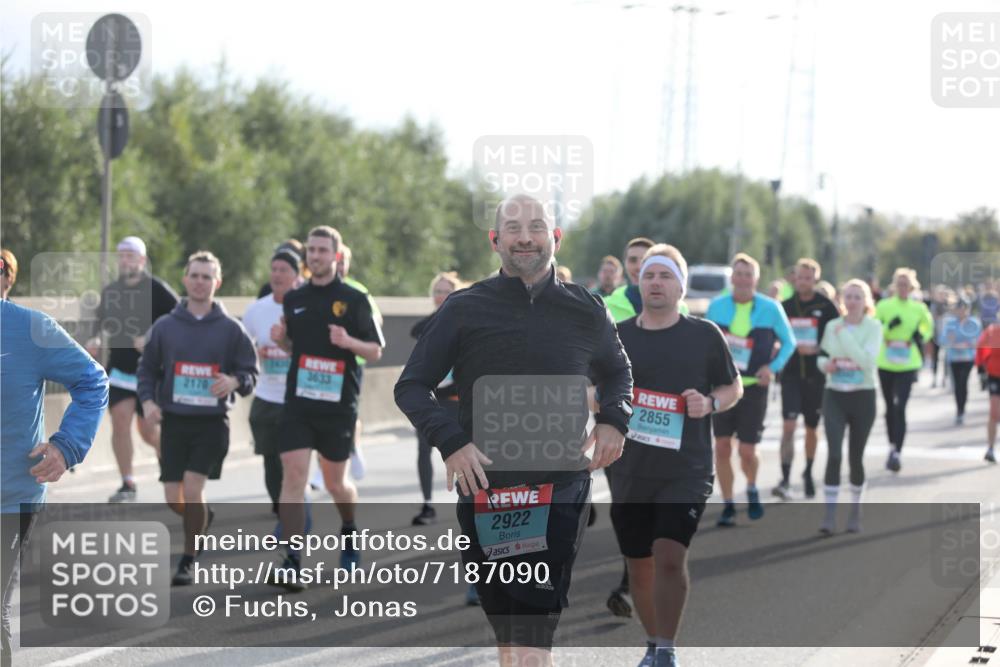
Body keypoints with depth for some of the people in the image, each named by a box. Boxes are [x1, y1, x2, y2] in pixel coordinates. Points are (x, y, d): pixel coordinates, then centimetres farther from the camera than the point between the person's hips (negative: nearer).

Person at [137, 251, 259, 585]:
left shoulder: (231, 329, 2)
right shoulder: (165, 326, 6)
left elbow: (250, 373, 5)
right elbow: (147, 369, 13)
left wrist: (235, 381, -17)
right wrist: (148, 400, -5)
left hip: (212, 422, -2)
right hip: (174, 420, 2)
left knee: (192, 489, -15)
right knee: (173, 500, 0)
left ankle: (188, 561, -1)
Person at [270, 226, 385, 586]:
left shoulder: (354, 299, -2)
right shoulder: (294, 299, 9)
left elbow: (375, 351, -1)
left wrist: (348, 341, -20)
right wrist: (281, 339, -2)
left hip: (339, 404, -2)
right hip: (298, 402, 3)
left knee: (335, 481, 9)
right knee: (293, 475, -10)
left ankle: (349, 530, 42)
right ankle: (292, 563, -11)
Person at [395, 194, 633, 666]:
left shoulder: (586, 311, 6)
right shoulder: (464, 309, 1)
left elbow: (616, 372, 26)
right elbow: (411, 386, 5)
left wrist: (614, 420, 5)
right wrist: (450, 441, -12)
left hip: (561, 492, 0)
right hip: (484, 491, 1)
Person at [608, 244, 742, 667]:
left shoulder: (705, 335, 1)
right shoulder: (617, 336, 5)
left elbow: (733, 387, 10)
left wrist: (710, 403, -9)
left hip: (686, 470, -3)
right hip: (629, 470, 3)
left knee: (669, 556, -19)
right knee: (639, 566, 10)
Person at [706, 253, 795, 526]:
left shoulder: (770, 308, -5)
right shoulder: (716, 306, 1)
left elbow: (789, 342, 5)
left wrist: (773, 367, -8)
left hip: (754, 388, -2)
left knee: (747, 451, -3)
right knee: (722, 447, 0)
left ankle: (752, 489, 28)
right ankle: (728, 506, 12)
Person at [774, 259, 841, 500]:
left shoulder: (826, 306, -4)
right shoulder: (785, 306, 4)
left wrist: (817, 349, -17)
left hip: (816, 376, 0)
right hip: (791, 374, 0)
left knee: (812, 428, 14)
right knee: (788, 425, -13)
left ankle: (808, 473, 35)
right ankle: (785, 480, -16)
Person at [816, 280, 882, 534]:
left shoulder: (873, 327, -5)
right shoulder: (832, 327, 4)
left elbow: (867, 360, -19)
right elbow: (822, 356, 17)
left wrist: (845, 334, -19)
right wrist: (826, 365, -6)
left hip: (862, 397, -1)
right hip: (834, 396, 1)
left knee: (856, 456, 7)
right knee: (833, 454, -12)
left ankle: (855, 511, 26)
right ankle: (830, 514, -12)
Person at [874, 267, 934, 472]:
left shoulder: (919, 308, 2)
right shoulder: (883, 306, 1)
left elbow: (928, 327, 19)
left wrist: (922, 336, -2)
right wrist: (888, 326, -21)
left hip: (907, 365, -2)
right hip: (886, 363, 2)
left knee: (900, 407, -16)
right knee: (890, 407, 14)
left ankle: (897, 452, -19)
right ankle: (893, 447, 32)